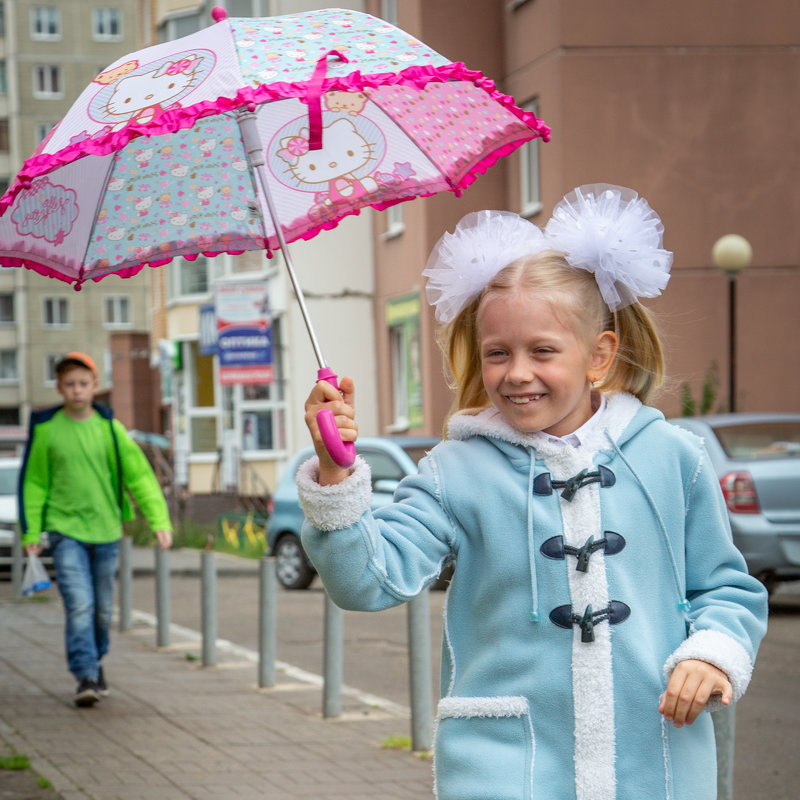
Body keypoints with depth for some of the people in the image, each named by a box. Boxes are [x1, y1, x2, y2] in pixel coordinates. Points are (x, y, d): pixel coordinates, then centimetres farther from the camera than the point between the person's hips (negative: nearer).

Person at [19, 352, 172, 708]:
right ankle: (86, 677, -14)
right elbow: (33, 483, 5)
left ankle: (96, 662, 32)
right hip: (65, 530, -2)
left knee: (102, 608, 11)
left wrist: (159, 520, -8)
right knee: (79, 605, -15)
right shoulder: (46, 430, -2)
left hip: (105, 531, 2)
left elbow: (140, 475, 0)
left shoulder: (110, 428, 1)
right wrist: (30, 532, 2)